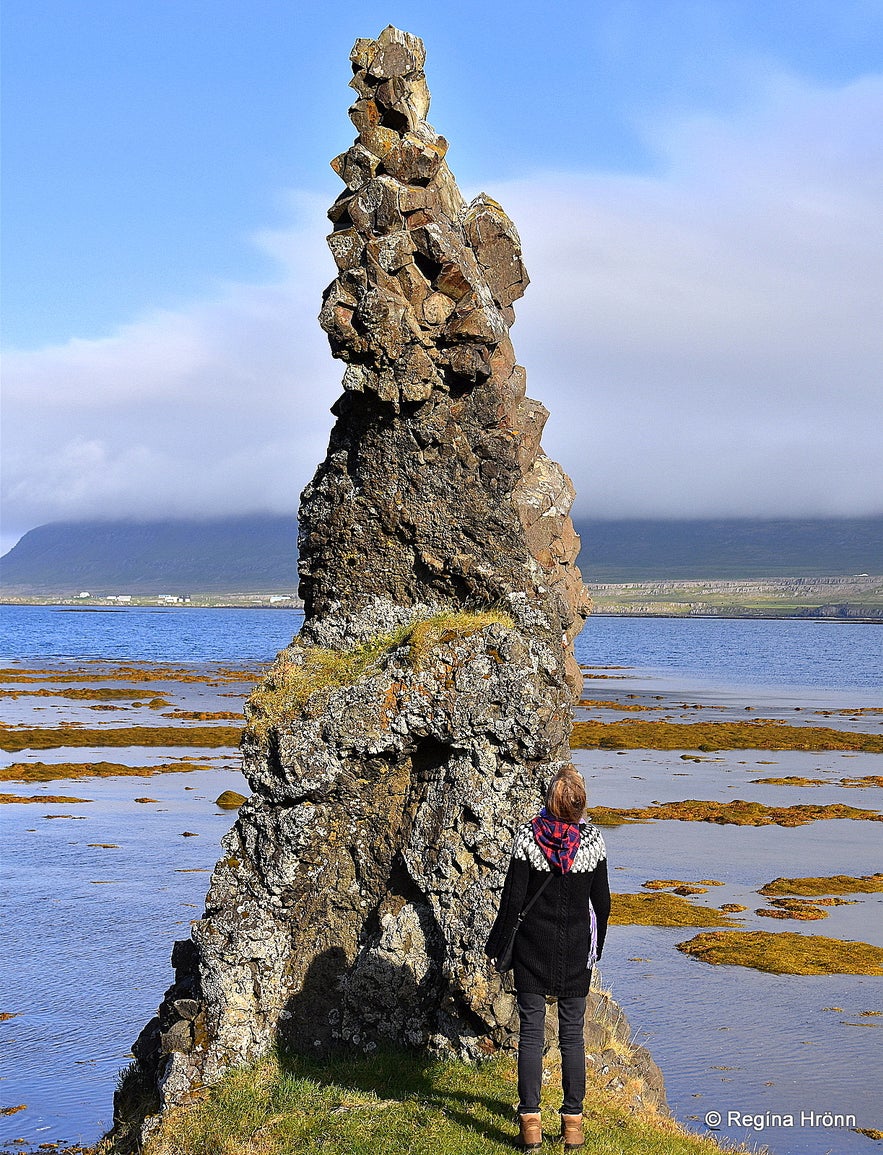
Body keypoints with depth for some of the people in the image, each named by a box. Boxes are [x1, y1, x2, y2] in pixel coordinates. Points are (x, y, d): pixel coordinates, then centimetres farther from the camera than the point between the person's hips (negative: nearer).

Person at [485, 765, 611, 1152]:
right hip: (576, 951, 1)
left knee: (531, 1032, 5)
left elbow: (513, 898, -10)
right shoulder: (593, 839, -7)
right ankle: (573, 1123, 14)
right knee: (572, 1033, 10)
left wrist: (496, 945, 4)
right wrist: (596, 947, 16)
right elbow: (601, 901, 1)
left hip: (533, 948, -1)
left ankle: (531, 1124, 5)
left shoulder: (527, 836, -12)